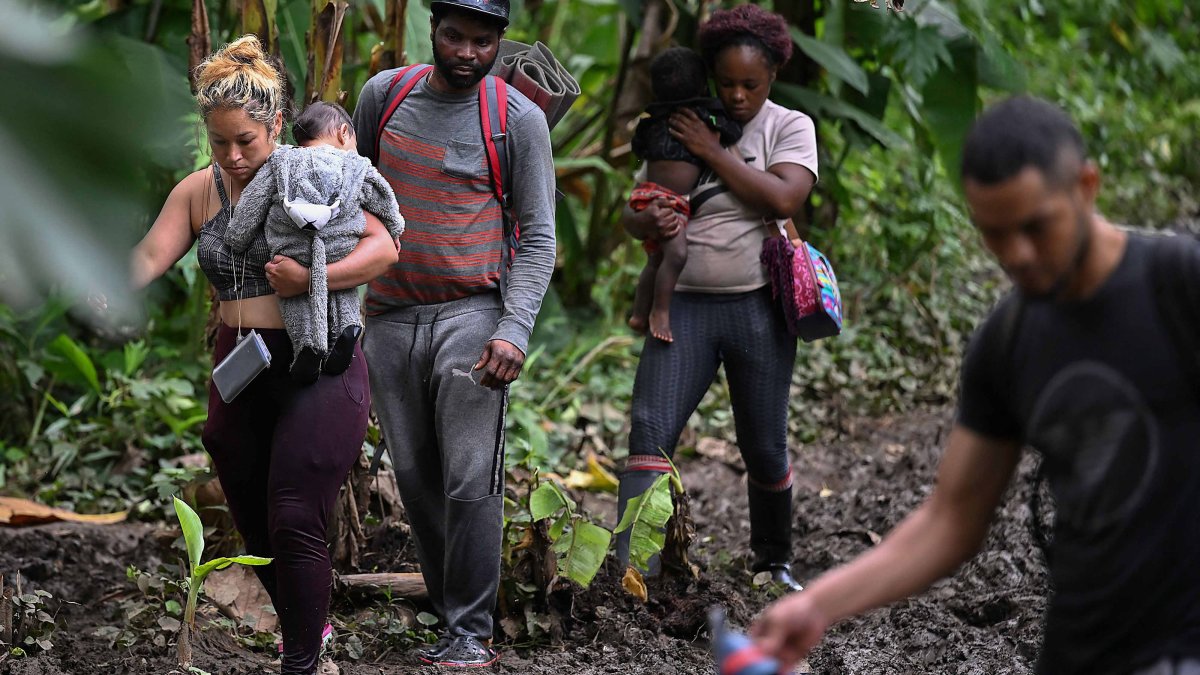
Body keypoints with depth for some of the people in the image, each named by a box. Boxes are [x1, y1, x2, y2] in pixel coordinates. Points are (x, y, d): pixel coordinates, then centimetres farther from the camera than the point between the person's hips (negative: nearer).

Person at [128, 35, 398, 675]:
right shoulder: (198, 192, 6)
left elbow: (382, 246, -9)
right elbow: (151, 255, -6)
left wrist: (312, 279, -23)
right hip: (240, 376, 5)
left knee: (293, 522, -12)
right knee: (257, 526, 14)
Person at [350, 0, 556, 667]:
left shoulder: (519, 117, -3)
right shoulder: (382, 94, 6)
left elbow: (537, 236, -3)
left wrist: (515, 330, -14)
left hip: (471, 317, -4)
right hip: (389, 318, 4)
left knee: (470, 483, -11)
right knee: (417, 481, 6)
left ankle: (471, 631, -3)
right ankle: (447, 617, 16)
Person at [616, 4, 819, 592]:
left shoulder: (790, 127, 3)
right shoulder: (680, 132, 10)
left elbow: (783, 199, -15)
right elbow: (631, 213, 10)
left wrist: (714, 152, -12)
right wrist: (649, 222, -15)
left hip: (758, 308, -1)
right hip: (685, 306, 2)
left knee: (765, 448, 6)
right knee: (651, 429, -16)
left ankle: (774, 561, 29)